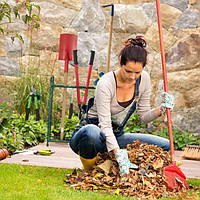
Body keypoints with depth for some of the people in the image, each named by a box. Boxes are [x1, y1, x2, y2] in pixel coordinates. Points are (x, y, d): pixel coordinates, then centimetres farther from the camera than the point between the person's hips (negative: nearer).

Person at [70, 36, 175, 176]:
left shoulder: (144, 79, -7)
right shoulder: (106, 83, -25)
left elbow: (144, 116, 2)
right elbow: (105, 125, -31)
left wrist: (161, 110, -19)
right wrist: (118, 154, -42)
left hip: (115, 137, 6)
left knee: (165, 146, -9)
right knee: (92, 132, -44)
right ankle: (89, 170, -15)